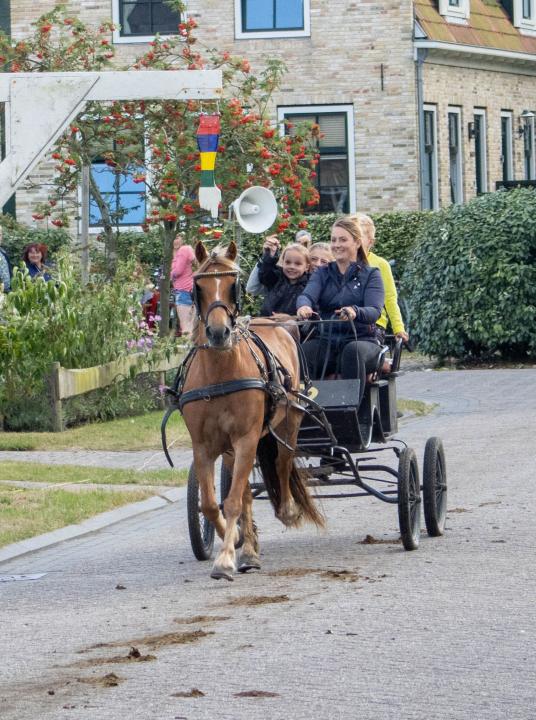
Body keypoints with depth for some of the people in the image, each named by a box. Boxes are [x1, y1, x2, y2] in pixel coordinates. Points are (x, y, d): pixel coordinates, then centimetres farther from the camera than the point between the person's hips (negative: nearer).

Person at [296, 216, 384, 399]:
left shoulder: (370, 275, 6)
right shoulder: (323, 274, 15)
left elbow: (375, 311, -11)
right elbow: (308, 294, -6)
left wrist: (355, 312, -36)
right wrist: (304, 306, -33)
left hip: (361, 340, -3)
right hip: (327, 340, 3)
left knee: (353, 351, -38)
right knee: (303, 353, -29)